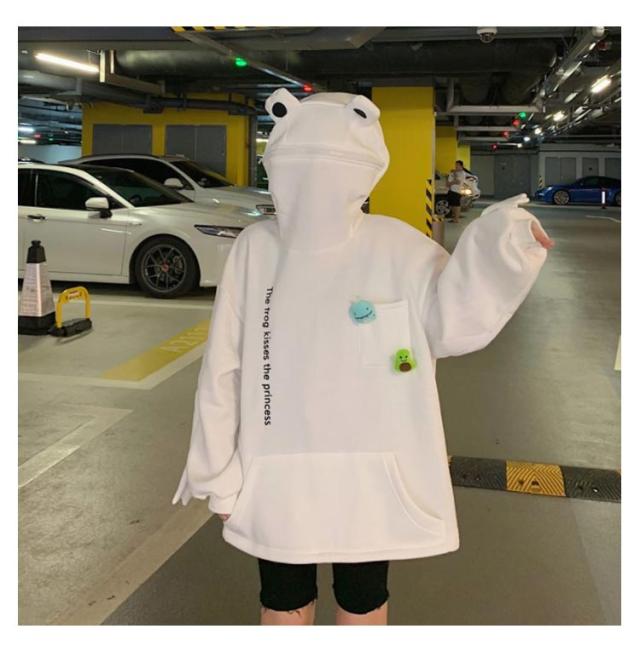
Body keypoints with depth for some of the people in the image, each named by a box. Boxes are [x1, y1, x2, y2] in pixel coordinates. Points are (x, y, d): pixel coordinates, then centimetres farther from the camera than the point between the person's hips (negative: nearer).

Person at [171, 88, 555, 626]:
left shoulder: (396, 247, -10)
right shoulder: (255, 248, -7)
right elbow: (223, 369, -3)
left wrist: (496, 255, -31)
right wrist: (219, 471, 1)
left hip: (370, 476, 0)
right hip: (277, 477, 1)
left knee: (363, 599, 21)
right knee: (285, 600, 21)